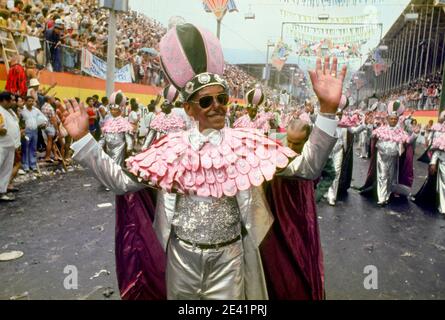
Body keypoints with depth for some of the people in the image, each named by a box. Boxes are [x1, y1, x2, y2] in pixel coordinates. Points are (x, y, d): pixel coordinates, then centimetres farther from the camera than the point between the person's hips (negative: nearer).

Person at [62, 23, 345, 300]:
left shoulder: (246, 143, -7)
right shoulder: (173, 148, -4)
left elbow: (307, 167, -13)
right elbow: (121, 181, -2)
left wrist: (327, 109, -24)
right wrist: (83, 138, -8)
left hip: (228, 258, -1)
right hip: (180, 256, 2)